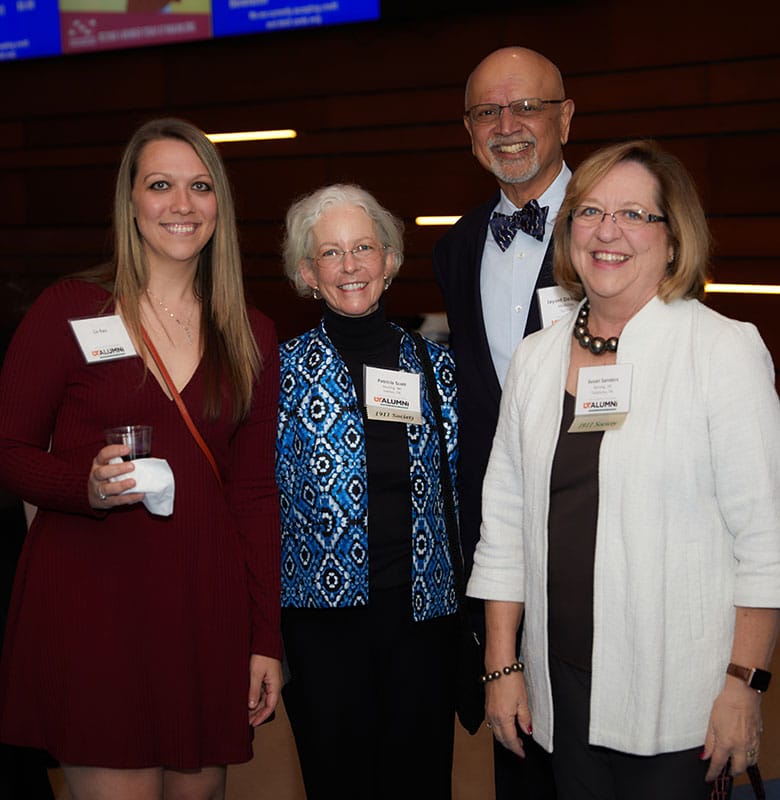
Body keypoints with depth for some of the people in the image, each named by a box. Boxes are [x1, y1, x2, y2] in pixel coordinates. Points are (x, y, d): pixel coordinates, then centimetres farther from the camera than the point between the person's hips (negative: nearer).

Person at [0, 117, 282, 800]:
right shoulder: (69, 310, -2)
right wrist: (86, 486, -19)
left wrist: (266, 639, 6)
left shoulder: (252, 336, 9)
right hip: (87, 598, -3)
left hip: (205, 604, 4)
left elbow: (256, 492, 10)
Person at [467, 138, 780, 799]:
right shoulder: (536, 357, 8)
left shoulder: (726, 350, -7)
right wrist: (502, 665, 8)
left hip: (672, 694, -4)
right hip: (563, 685, 4)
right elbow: (504, 521, 10)